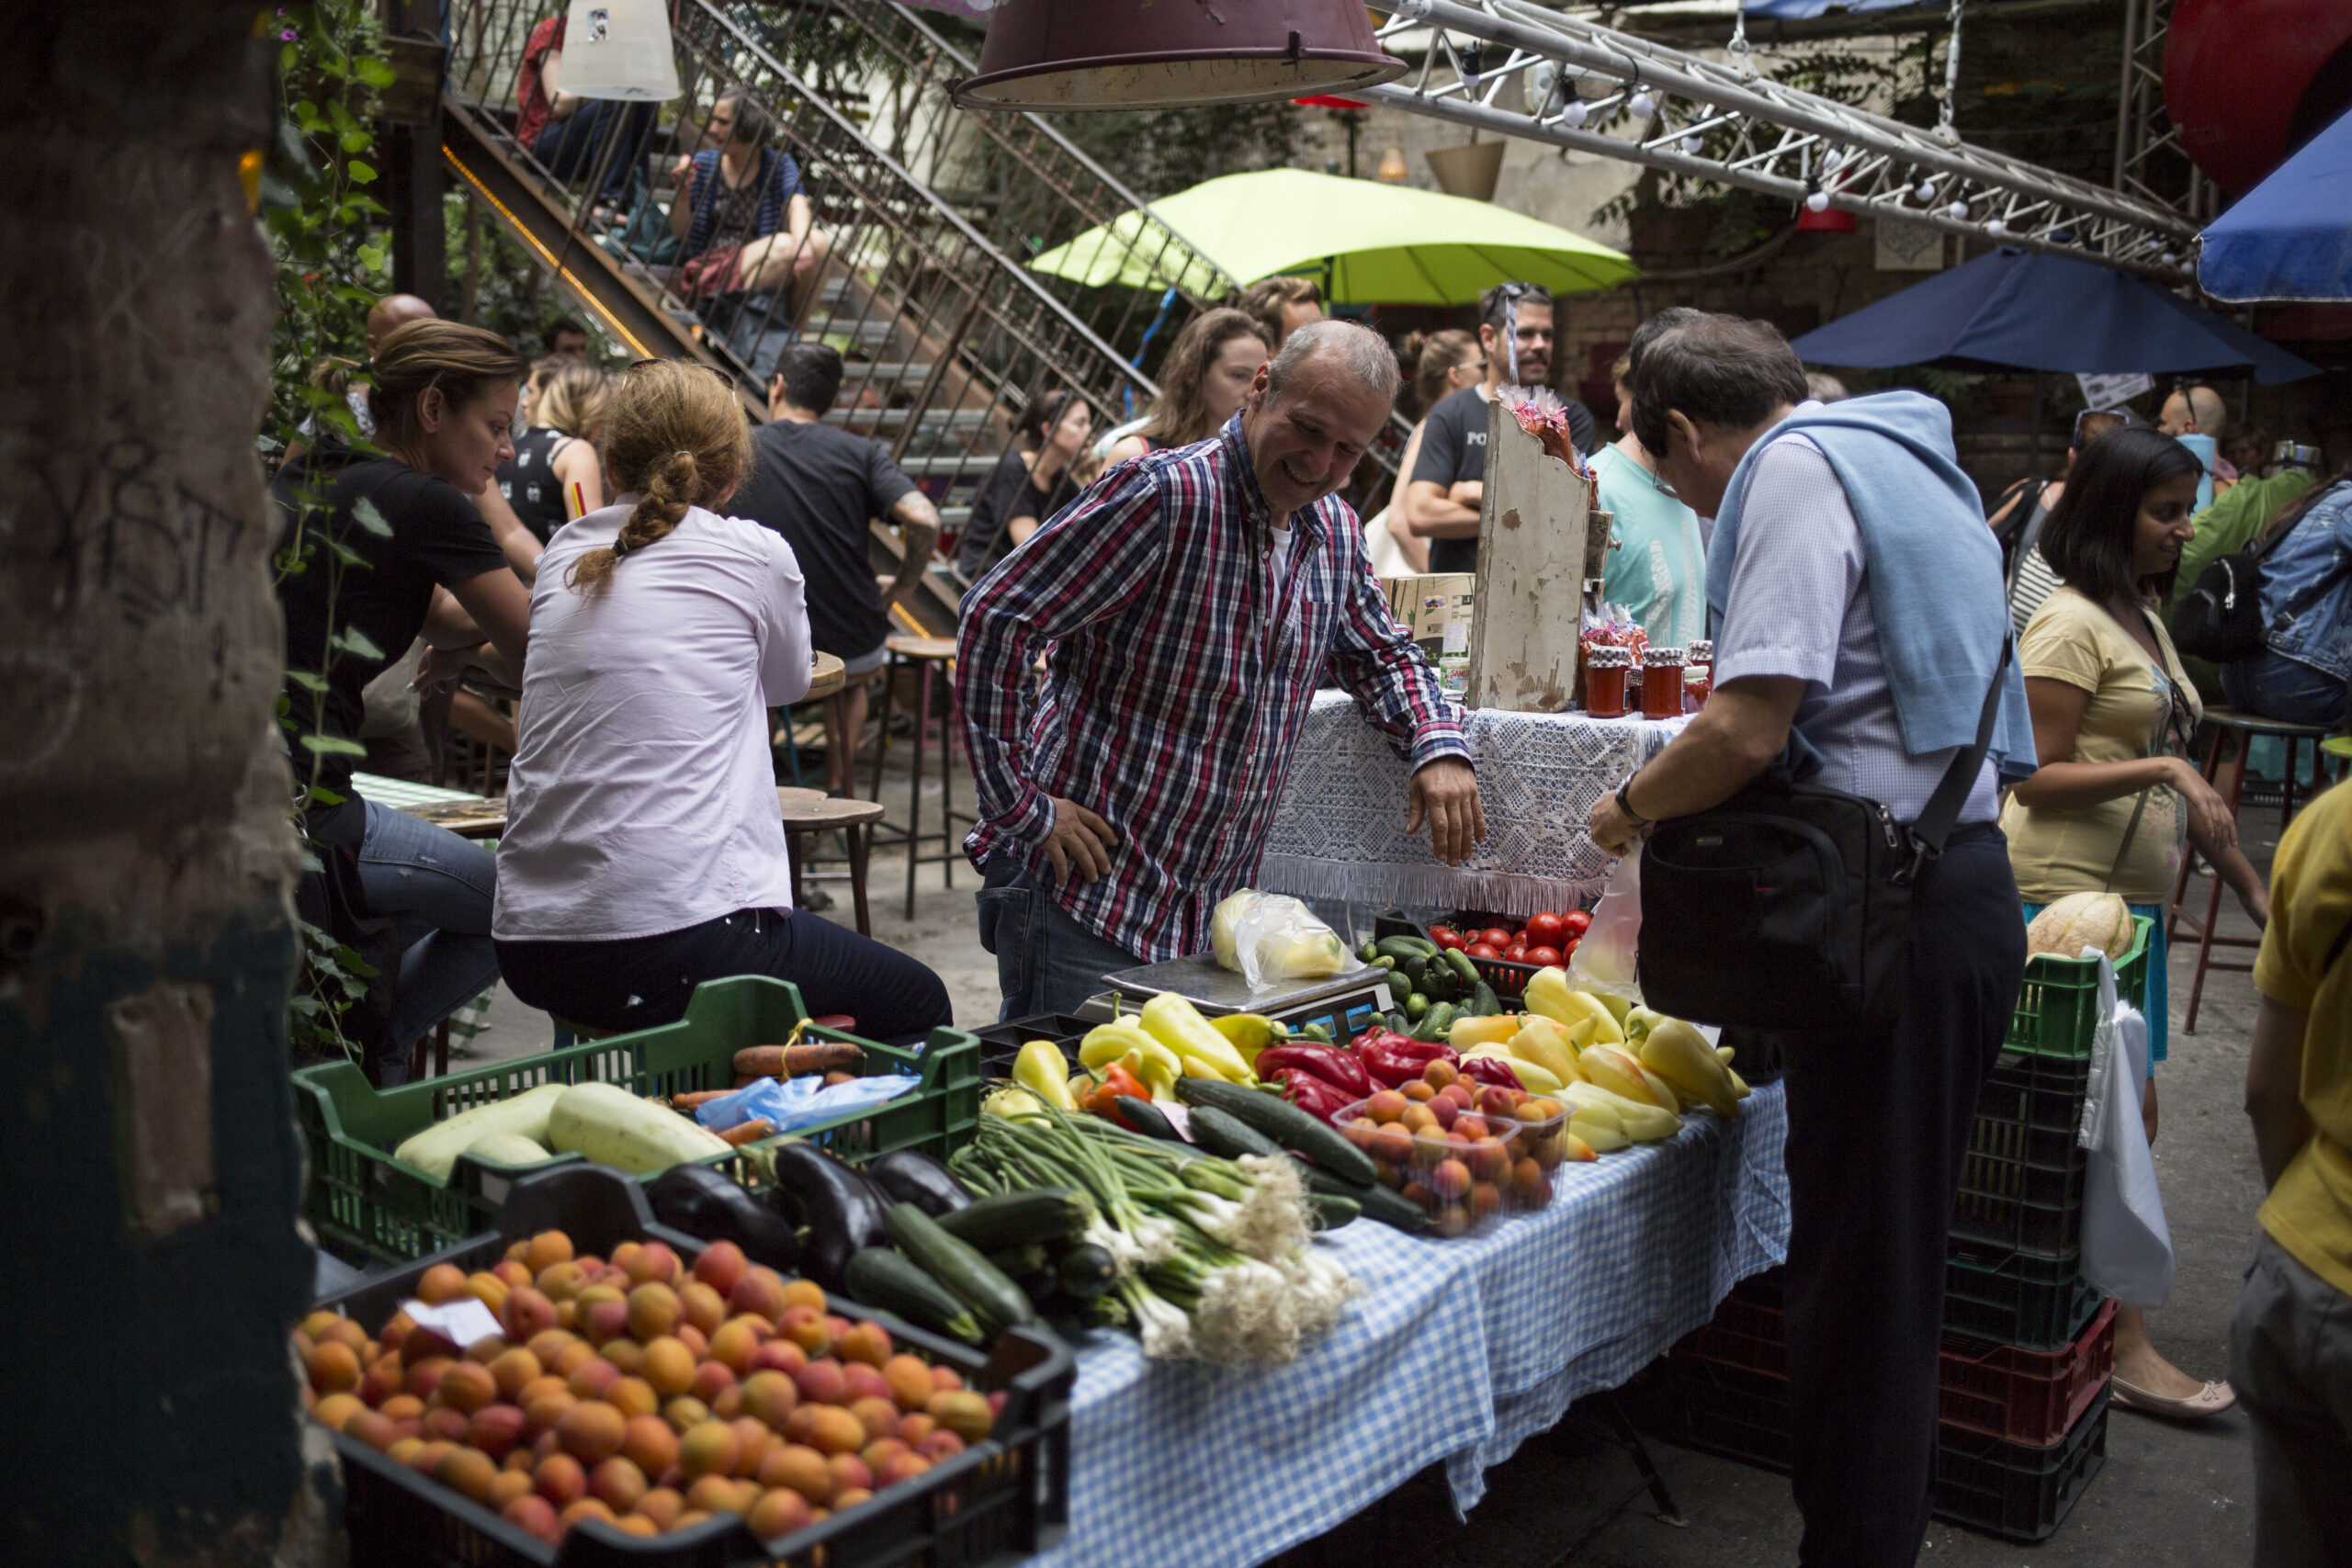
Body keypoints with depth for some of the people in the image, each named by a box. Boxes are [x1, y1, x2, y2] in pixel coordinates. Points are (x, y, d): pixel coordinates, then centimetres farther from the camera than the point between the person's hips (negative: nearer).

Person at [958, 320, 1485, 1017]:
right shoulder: (1167, 493, -16)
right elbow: (995, 620, -17)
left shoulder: (1336, 533, 8)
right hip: (1088, 897, -7)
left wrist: (1439, 746, 4)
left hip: (1216, 913, 7)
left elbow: (1384, 654, 26)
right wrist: (1023, 806, -16)